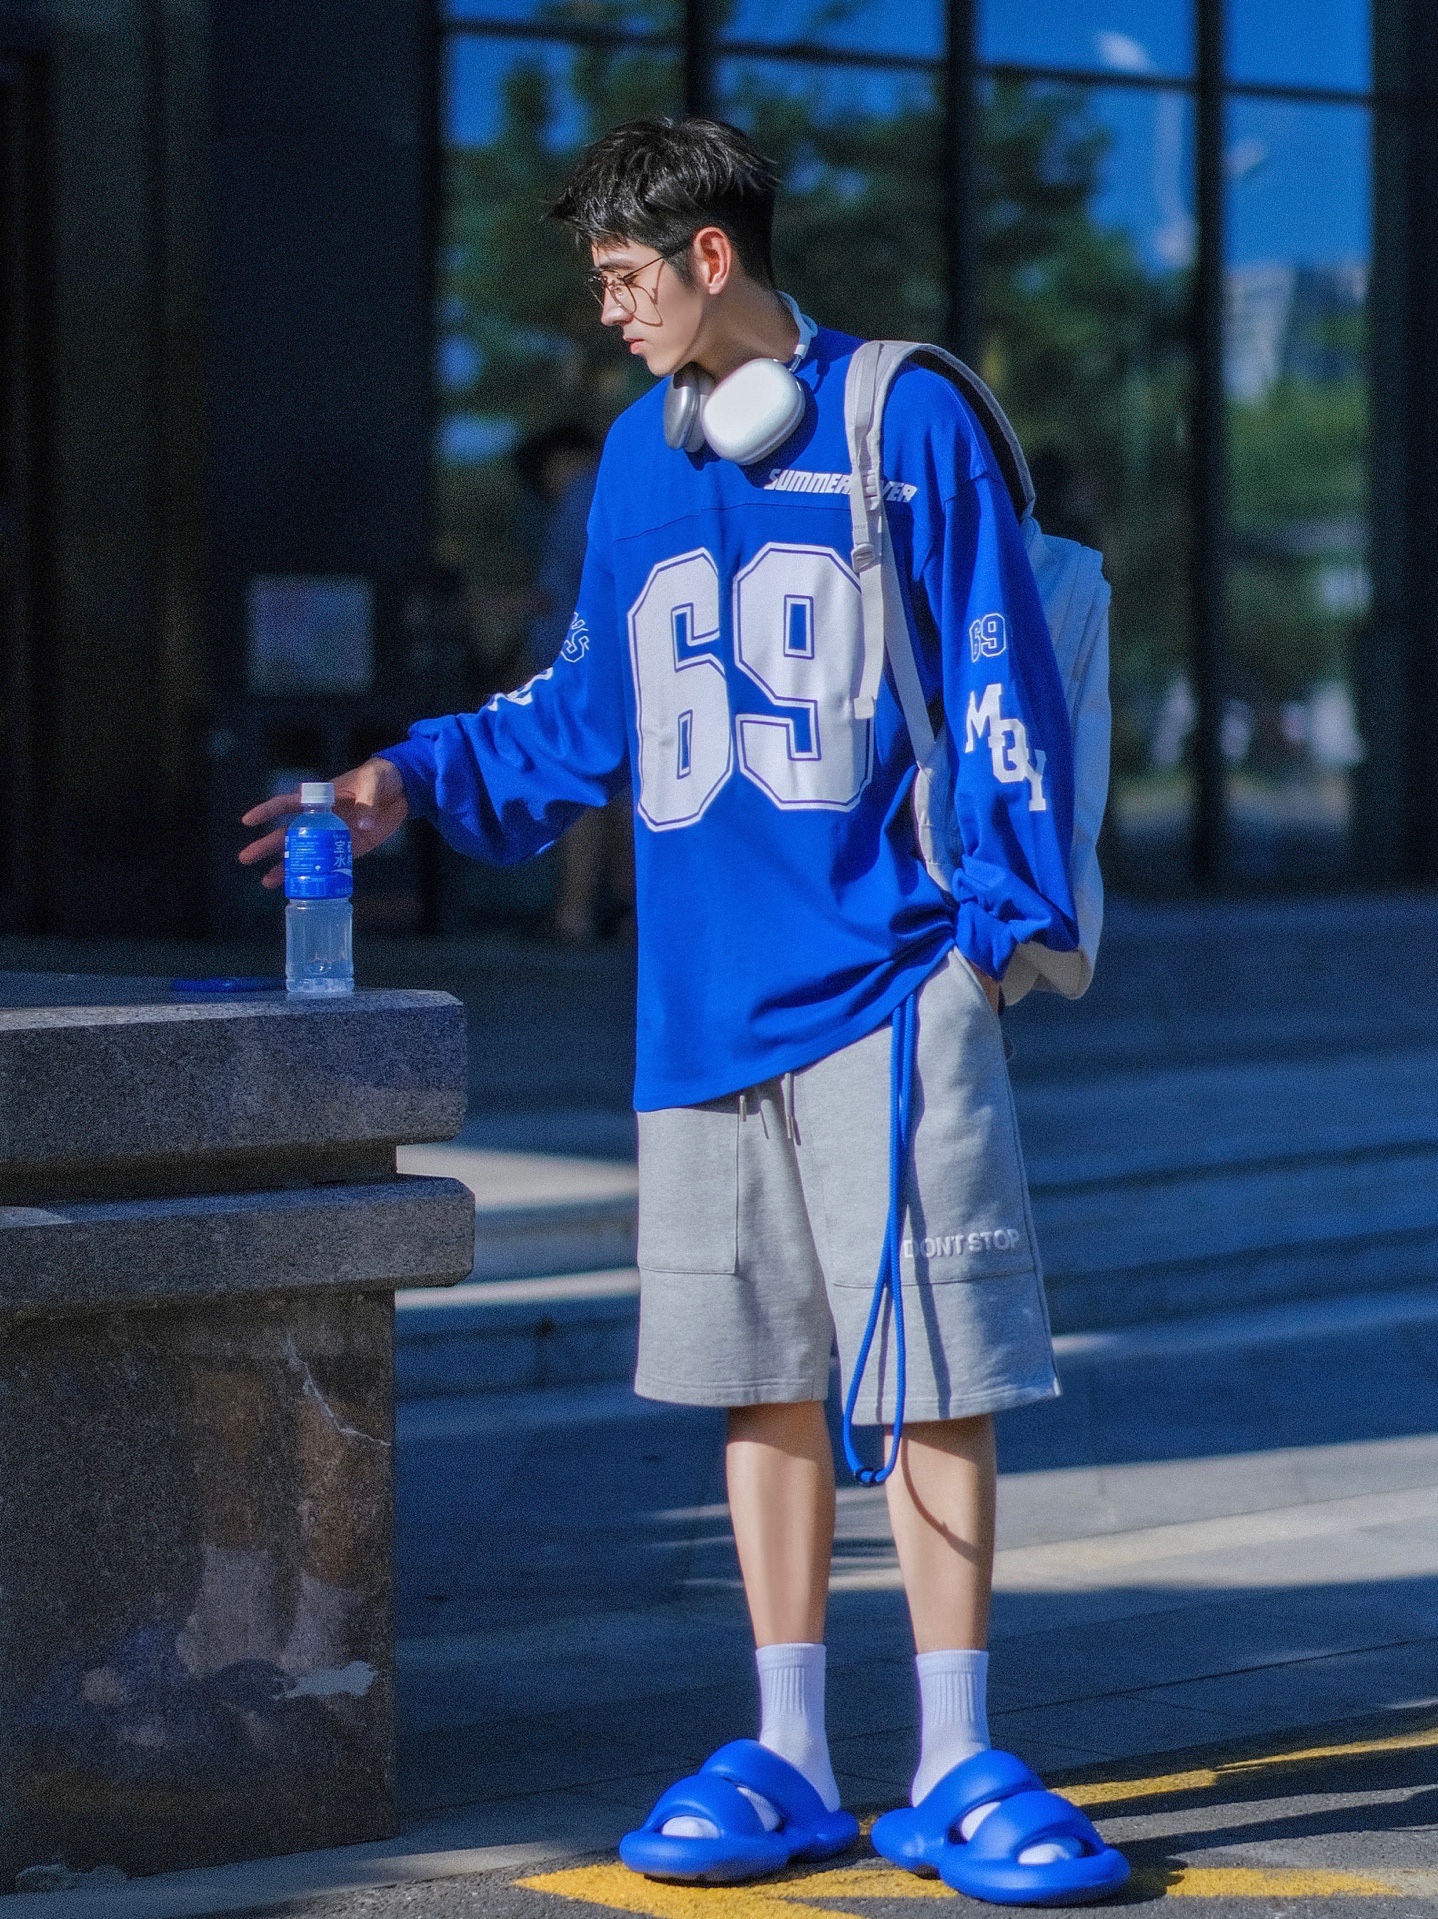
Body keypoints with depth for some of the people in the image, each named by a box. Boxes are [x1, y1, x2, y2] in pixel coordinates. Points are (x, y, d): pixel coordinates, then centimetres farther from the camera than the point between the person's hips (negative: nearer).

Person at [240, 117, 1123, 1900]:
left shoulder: (909, 426, -2)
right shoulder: (637, 457, 15)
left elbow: (1002, 693, -4)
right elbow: (586, 712, 24)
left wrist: (992, 920, -10)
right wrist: (420, 777, 16)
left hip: (888, 988, -5)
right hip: (706, 1001, 5)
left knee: (932, 1369, -4)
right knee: (760, 1375, 7)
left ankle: (952, 1764, 2)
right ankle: (787, 1756, 15)